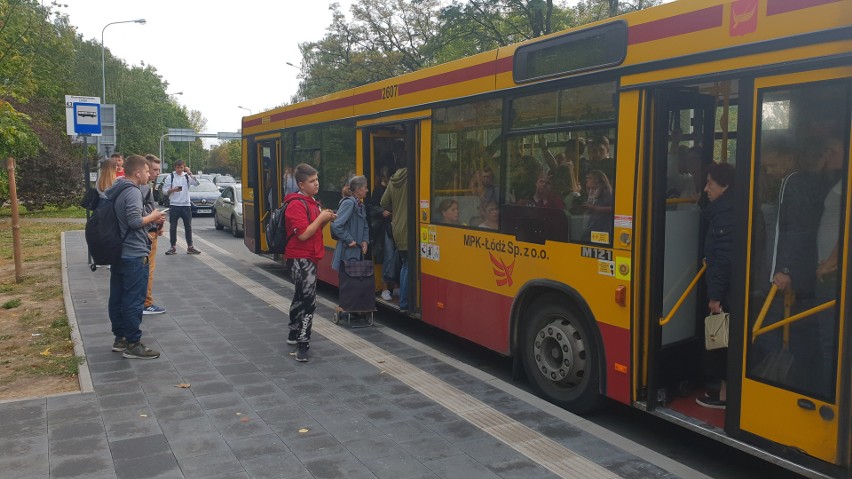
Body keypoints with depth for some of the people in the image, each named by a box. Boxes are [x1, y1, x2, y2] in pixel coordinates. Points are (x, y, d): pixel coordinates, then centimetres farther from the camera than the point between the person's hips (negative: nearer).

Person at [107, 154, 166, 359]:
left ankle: (120, 338, 23)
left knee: (117, 298, 13)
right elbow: (134, 221, -25)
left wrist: (151, 221, 11)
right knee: (134, 300, -4)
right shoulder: (132, 191, -16)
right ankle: (133, 344, 1)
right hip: (134, 255, -10)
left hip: (118, 253, 10)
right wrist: (152, 217, -8)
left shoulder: (114, 190, 13)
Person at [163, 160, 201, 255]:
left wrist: (189, 173, -16)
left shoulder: (187, 176, 5)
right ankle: (173, 247, 11)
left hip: (186, 205, 1)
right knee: (173, 227, 4)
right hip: (174, 205, -1)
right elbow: (165, 191, 1)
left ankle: (190, 247, 12)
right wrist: (173, 190, -18)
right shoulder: (170, 177, 2)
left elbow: (196, 183, -11)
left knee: (188, 226, 5)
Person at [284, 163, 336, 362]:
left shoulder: (312, 201, 13)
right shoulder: (297, 205, -17)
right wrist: (320, 218, -16)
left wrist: (325, 220, 1)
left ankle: (294, 334, 33)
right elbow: (303, 234, -24)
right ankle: (302, 343, -8)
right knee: (308, 299, -13)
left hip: (309, 257, 10)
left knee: (301, 297, 19)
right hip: (301, 258, -10)